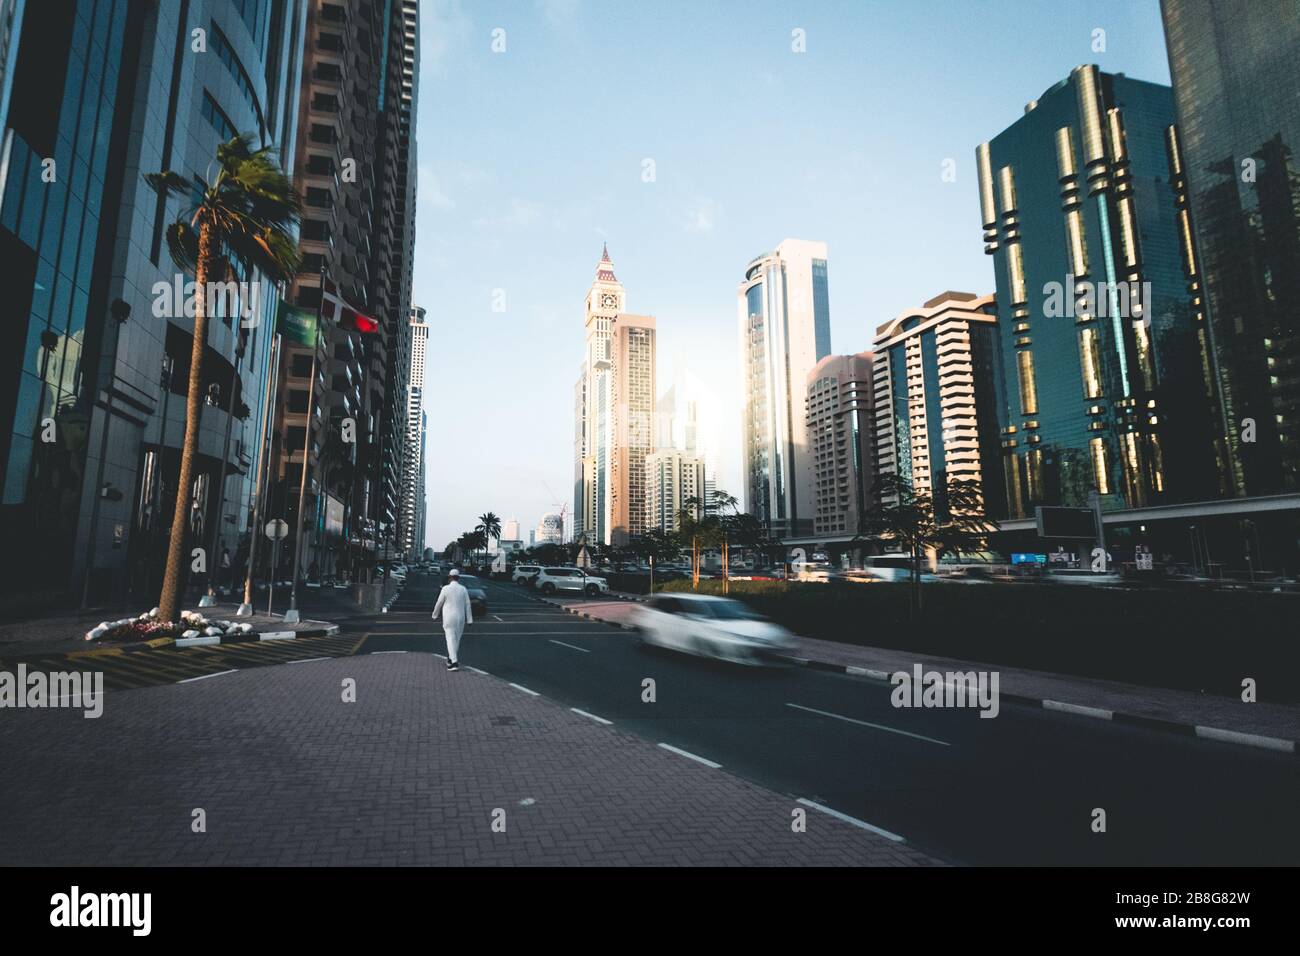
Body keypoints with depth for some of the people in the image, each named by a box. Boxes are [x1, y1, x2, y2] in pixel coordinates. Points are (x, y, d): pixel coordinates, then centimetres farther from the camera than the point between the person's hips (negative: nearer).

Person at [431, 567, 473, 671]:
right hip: (460, 619, 3)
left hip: (449, 618, -3)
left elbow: (439, 604, -1)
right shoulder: (463, 589, 0)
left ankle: (454, 662, -14)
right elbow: (468, 605, 0)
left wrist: (435, 615, 16)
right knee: (456, 639, 17)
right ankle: (451, 659, 29)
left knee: (451, 640, -3)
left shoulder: (445, 589, -8)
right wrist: (470, 620, 4)